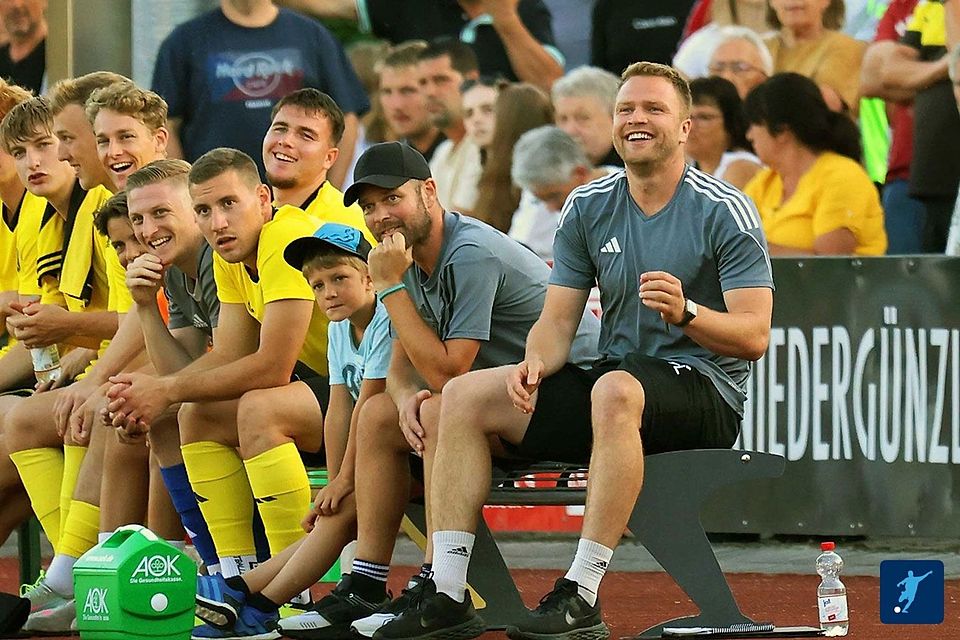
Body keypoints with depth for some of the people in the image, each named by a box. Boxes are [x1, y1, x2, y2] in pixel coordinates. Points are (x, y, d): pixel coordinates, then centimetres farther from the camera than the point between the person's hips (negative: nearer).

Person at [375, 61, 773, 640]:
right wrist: (537, 362, -16)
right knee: (464, 396, -8)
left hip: (703, 392, -6)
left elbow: (754, 336, -12)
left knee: (616, 390, -40)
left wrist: (686, 313, -30)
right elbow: (558, 319, 7)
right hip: (611, 378, 6)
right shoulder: (588, 207, 9)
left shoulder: (726, 212, -7)